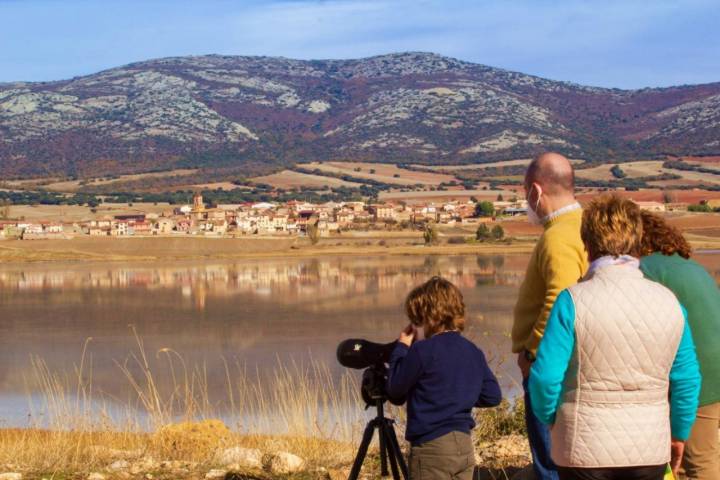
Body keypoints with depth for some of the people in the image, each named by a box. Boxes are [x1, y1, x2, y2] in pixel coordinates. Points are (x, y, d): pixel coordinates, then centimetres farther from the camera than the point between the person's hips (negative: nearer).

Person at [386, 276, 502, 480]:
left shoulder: (422, 351, -14)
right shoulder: (473, 352, 7)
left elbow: (395, 388, -3)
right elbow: (492, 396, 10)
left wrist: (401, 347, 6)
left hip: (432, 446, -7)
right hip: (464, 445, 7)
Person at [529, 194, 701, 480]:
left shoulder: (573, 302, -13)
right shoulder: (669, 303, -2)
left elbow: (546, 375, -13)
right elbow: (687, 378, 4)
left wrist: (548, 417, 7)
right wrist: (679, 433, 19)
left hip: (586, 448, -3)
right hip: (649, 448, 3)